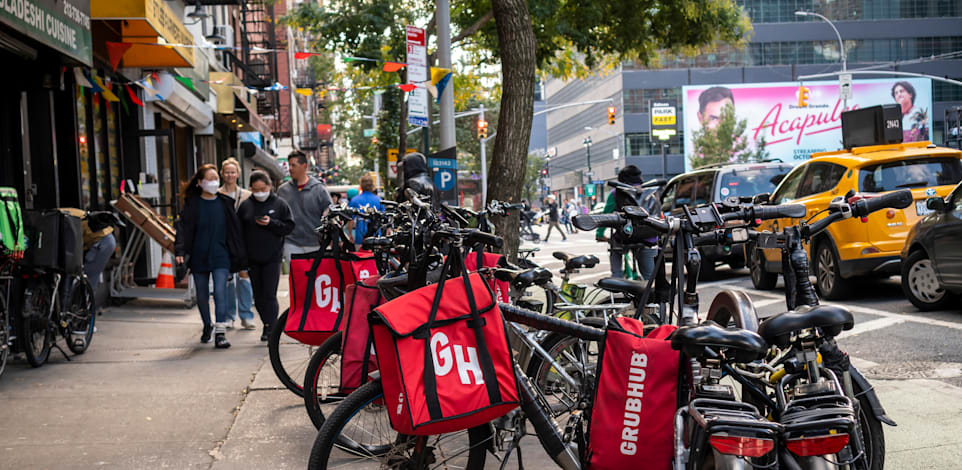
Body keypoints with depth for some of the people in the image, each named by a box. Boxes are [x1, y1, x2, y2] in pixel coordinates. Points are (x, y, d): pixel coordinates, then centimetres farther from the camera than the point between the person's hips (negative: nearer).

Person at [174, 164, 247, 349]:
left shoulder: (225, 202, 3)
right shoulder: (192, 203, 1)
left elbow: (235, 230, 6)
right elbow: (184, 227, -4)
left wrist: (240, 257, 5)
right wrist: (180, 251, -18)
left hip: (220, 256, -1)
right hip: (198, 256, 1)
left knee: (220, 291, -13)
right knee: (202, 294, 12)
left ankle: (221, 332, -13)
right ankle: (207, 326, 32)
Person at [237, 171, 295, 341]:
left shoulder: (280, 204, 1)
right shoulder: (245, 206, 7)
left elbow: (289, 226, -1)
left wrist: (271, 223, -17)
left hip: (272, 257, -3)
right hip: (252, 258, 4)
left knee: (269, 294, -8)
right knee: (258, 296, 8)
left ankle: (270, 327, -4)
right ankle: (268, 324, 21)